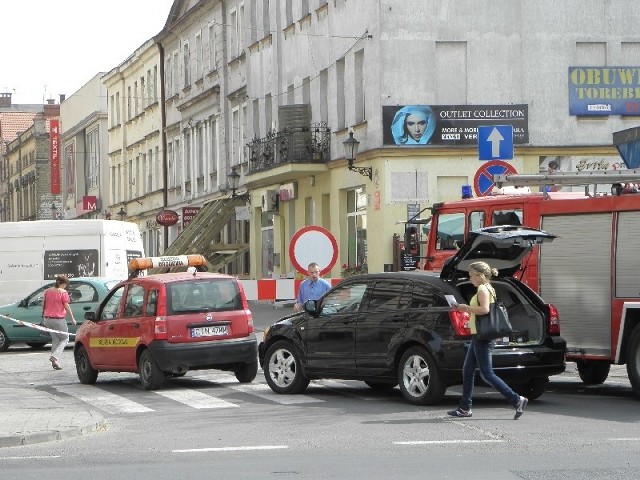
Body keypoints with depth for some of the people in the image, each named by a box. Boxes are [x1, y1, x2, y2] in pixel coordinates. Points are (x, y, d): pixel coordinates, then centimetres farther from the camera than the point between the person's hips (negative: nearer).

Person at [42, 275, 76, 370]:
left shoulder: (48, 291, 7)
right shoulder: (63, 292, -10)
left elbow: (43, 304, 13)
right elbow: (67, 307, -10)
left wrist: (43, 315, 24)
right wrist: (72, 318, -1)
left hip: (47, 319, 6)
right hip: (58, 319, -6)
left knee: (55, 340, 16)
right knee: (65, 339, 8)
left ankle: (54, 362, 10)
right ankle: (54, 357, -12)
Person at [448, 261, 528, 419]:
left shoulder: (483, 289, -14)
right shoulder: (488, 289, 17)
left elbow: (484, 309, -29)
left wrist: (466, 308, -18)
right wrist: (466, 308, 16)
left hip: (482, 338, -11)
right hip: (479, 337, 11)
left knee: (487, 374, -9)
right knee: (467, 371, 13)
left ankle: (517, 400, -9)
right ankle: (465, 408, 17)